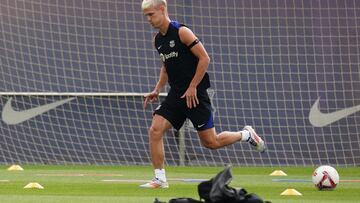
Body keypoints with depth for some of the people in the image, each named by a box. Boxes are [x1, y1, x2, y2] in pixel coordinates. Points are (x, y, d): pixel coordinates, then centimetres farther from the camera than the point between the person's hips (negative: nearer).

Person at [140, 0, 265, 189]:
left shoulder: (181, 32, -15)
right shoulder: (158, 40, 9)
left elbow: (204, 58, -15)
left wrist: (192, 88, -16)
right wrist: (157, 90, 12)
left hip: (194, 94, -7)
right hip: (176, 94, 7)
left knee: (210, 142, -1)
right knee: (155, 130, -11)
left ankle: (246, 134, 24)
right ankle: (160, 179, -4)